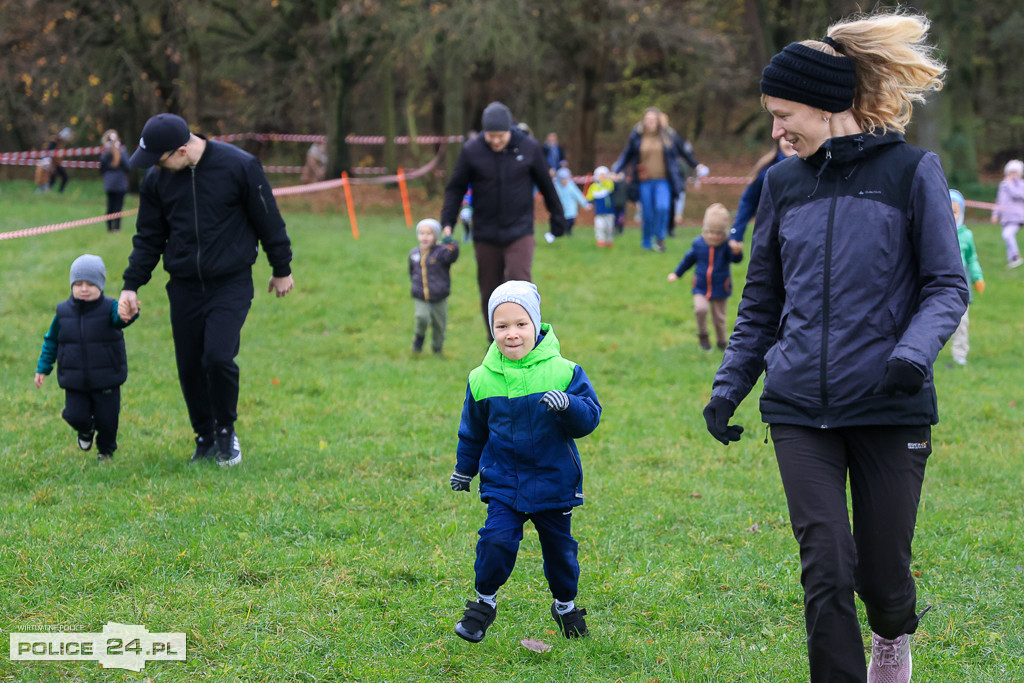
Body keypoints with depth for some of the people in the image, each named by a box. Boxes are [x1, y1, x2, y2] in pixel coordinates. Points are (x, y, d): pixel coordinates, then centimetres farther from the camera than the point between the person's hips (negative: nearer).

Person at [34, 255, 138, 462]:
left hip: (106, 382, -2)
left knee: (107, 419, 2)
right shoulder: (63, 311, 0)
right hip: (74, 382, 2)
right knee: (75, 417, -6)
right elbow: (51, 341, 11)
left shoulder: (109, 308, -8)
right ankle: (86, 430, 33)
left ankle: (106, 449, 34)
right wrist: (42, 368, 10)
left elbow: (119, 318, -32)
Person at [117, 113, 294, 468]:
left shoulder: (240, 166, -12)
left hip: (231, 285, -4)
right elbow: (148, 238, 11)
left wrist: (282, 271, 5)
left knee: (218, 356, -18)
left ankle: (227, 431, 6)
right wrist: (131, 286, 3)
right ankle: (205, 438, 23)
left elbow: (268, 221, -2)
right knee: (190, 367, 4)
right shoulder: (156, 180, 1)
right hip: (184, 288, 4)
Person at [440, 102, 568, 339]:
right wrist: (447, 223, -5)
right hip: (485, 236, 1)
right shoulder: (471, 151, -5)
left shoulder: (529, 148, -4)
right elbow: (456, 188, 3)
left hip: (520, 233, -1)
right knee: (489, 291, 7)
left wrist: (557, 217, 16)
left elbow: (546, 185, 9)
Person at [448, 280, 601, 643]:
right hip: (502, 480, 0)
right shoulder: (482, 379, -3)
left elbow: (590, 416, -11)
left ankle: (565, 604, 36)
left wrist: (568, 406, -32)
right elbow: (473, 430, 12)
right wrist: (464, 468, 22)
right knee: (497, 539, -16)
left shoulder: (562, 372, -10)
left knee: (559, 546, 12)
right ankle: (484, 602, 6)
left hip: (553, 481, 0)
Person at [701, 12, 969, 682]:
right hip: (800, 409, 3)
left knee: (882, 573, 7)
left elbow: (947, 285, -2)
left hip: (890, 405, -2)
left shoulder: (912, 171, -3)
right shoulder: (783, 182, 10)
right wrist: (730, 384, 10)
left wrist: (914, 350, -20)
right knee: (826, 570, -7)